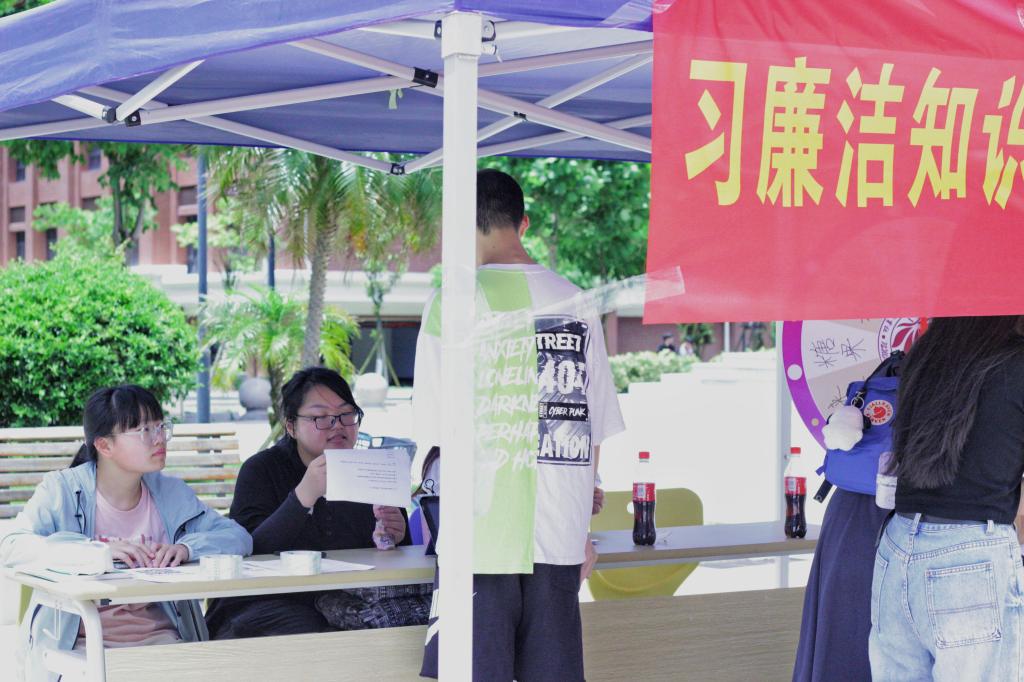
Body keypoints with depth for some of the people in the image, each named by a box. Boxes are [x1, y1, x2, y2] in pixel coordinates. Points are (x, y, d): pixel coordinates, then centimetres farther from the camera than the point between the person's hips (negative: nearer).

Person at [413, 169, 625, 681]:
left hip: (480, 536, -4)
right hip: (558, 537, 4)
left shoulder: (452, 305, -6)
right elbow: (595, 431, 11)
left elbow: (436, 428, -3)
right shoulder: (575, 304, 7)